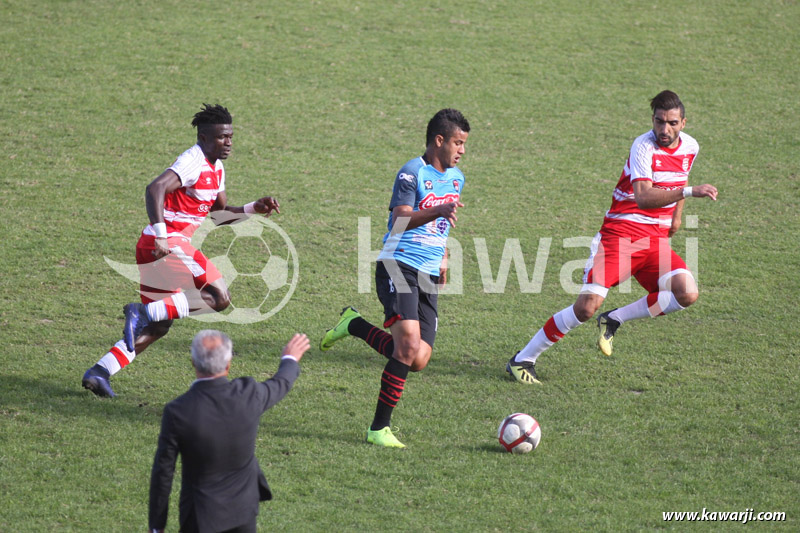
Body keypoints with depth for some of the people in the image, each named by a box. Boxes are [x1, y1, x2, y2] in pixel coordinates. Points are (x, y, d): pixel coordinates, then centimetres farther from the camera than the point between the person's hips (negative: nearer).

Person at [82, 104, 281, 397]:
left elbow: (219, 214, 27)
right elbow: (155, 188, -25)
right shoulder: (193, 161, -12)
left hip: (164, 246, 10)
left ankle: (99, 372, 10)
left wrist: (254, 208, 12)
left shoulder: (216, 167, 19)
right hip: (168, 243, -10)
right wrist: (160, 235, -33)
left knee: (157, 327, 14)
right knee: (219, 297, -15)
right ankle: (143, 312, -17)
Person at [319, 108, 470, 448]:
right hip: (398, 266, -7)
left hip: (429, 277, 8)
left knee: (417, 361, -4)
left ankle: (354, 325, 19)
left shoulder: (456, 178, 17)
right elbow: (400, 221, -20)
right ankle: (379, 429, -12)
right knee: (409, 345, -22)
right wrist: (437, 210, -34)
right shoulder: (412, 173, -9)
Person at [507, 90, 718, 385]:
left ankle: (614, 319, 1)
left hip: (656, 239, 6)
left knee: (687, 294, -19)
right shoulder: (644, 147, -15)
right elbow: (643, 197, -31)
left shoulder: (690, 147, 7)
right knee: (587, 306, -18)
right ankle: (522, 360, -2)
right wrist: (689, 191, -38)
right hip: (620, 233, -6)